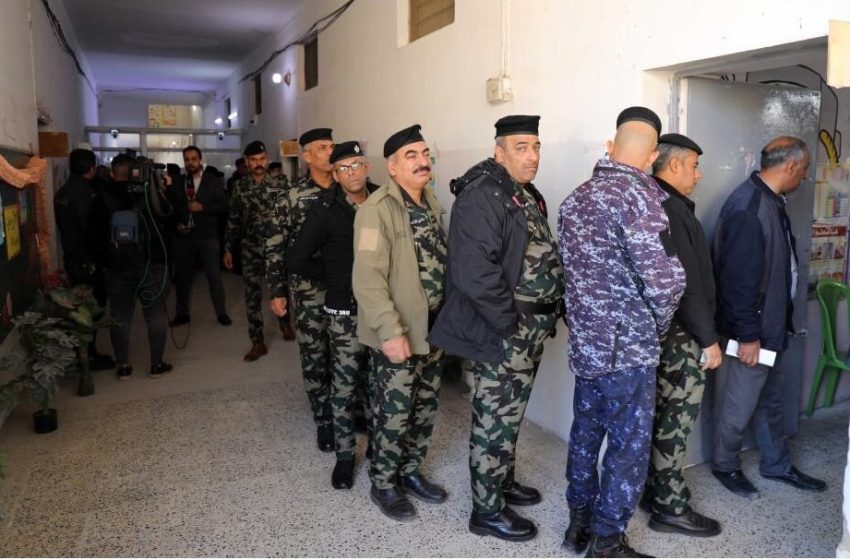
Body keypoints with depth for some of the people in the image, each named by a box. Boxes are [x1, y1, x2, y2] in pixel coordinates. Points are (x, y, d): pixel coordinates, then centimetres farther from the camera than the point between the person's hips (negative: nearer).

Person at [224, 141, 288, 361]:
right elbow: (233, 220, 8)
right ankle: (258, 343, 13)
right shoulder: (240, 187, 4)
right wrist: (228, 248, 7)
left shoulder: (279, 185, -3)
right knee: (252, 296, 4)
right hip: (250, 250, 2)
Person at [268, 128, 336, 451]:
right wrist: (277, 292, -4)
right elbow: (275, 248, -2)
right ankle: (324, 420, 22)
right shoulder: (290, 198, -4)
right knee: (314, 357, 6)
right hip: (310, 291, -2)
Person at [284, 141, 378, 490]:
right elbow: (296, 260, -8)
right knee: (345, 385, 7)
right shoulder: (326, 210, -9)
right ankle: (345, 454, 23)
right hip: (346, 311, -3)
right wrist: (335, 277, -1)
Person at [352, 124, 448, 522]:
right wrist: (390, 332, -26)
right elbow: (368, 278, -22)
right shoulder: (377, 209, -16)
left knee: (425, 409, 17)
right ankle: (383, 484, 27)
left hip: (432, 328, 7)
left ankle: (411, 472, 37)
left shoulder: (432, 204, 9)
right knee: (394, 412, 6)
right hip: (398, 333, -7)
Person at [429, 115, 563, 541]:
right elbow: (474, 271, -28)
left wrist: (545, 313, 10)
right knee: (496, 420, 3)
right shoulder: (482, 197, -18)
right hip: (501, 333, -9)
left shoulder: (527, 196, 13)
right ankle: (487, 510, 18)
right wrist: (510, 323, -22)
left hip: (530, 329, 9)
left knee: (510, 414, 22)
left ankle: (504, 482, 40)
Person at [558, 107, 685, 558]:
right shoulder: (638, 194, -17)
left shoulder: (575, 197, 7)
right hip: (628, 345, -7)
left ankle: (580, 522, 33)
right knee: (629, 446, 6)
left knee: (586, 431, 19)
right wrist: (657, 324, -4)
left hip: (585, 340, 8)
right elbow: (666, 279, -22)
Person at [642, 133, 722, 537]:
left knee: (661, 416, 17)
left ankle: (655, 489, 28)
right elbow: (686, 281, -22)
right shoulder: (670, 208, -18)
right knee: (676, 418, 0)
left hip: (658, 327, 10)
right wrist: (708, 337, -16)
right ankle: (669, 507, 11)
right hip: (678, 332, -10)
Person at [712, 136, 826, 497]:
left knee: (771, 396, 21)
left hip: (769, 324, 10)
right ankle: (725, 464, 26)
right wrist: (747, 335, -22)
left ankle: (777, 464, 37)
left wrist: (768, 326, 18)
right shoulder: (748, 206, -23)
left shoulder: (770, 201, 9)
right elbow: (739, 277, -25)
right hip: (754, 328, -10)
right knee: (741, 402, 6)